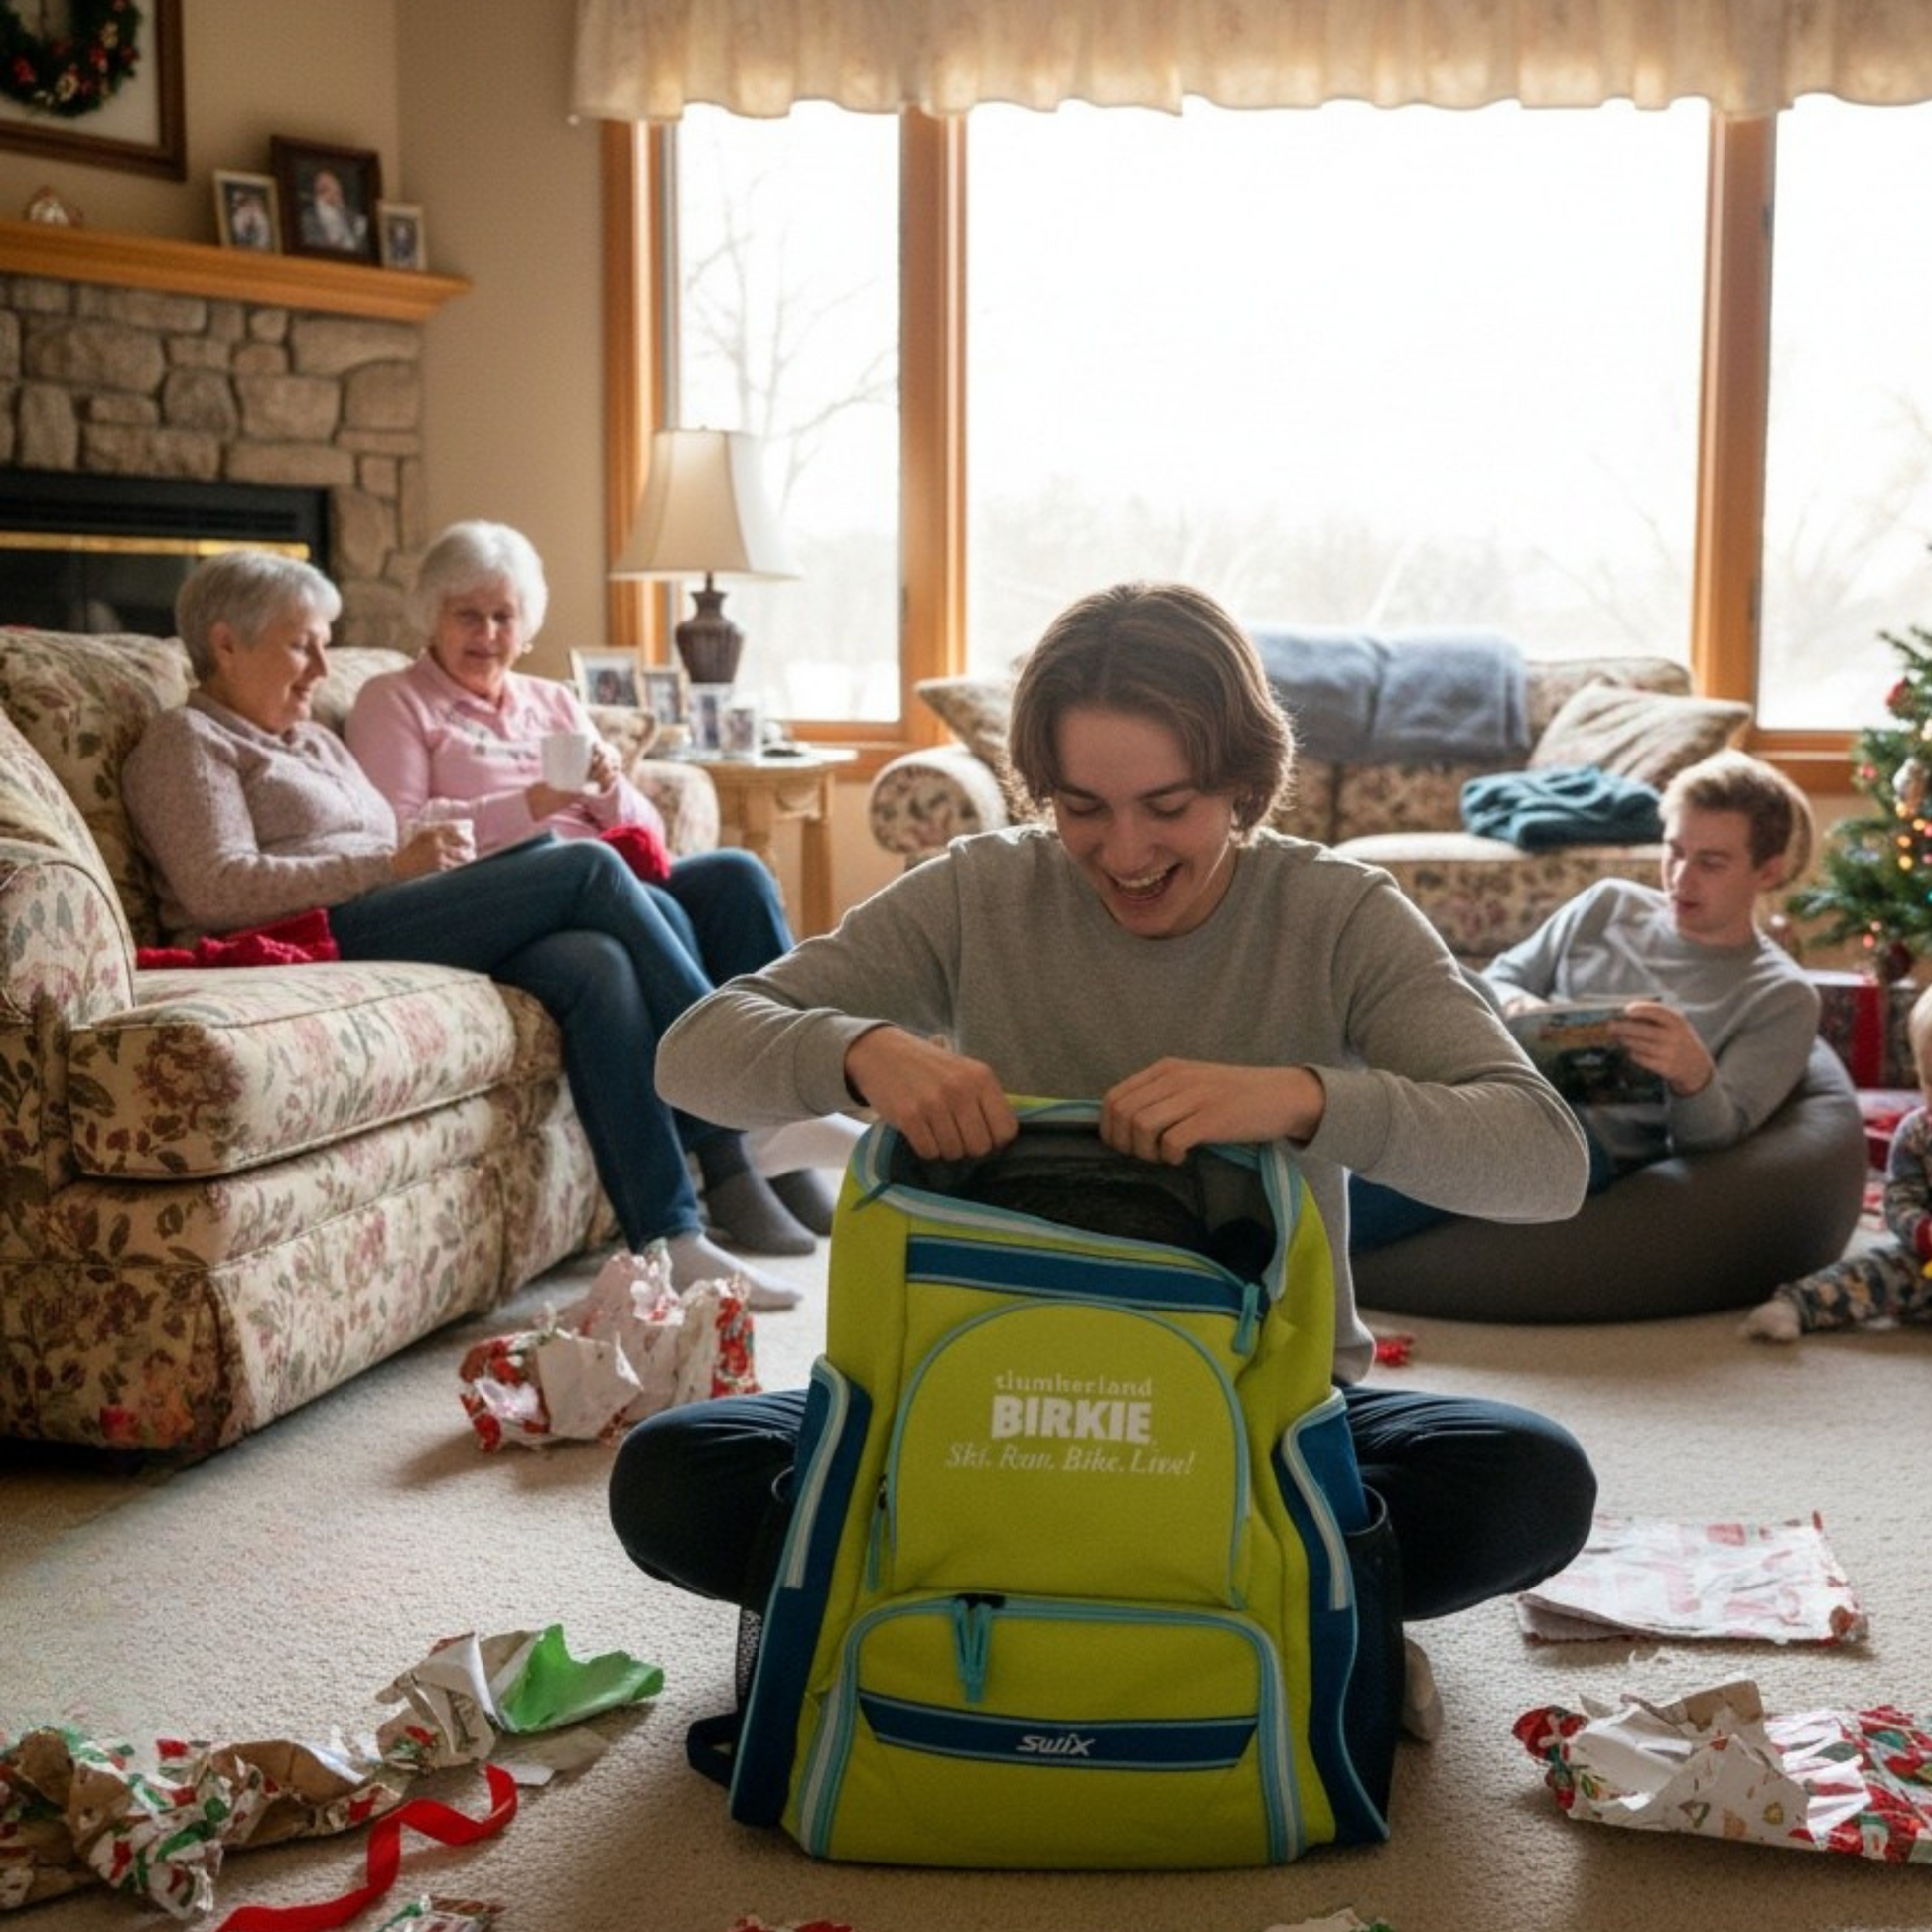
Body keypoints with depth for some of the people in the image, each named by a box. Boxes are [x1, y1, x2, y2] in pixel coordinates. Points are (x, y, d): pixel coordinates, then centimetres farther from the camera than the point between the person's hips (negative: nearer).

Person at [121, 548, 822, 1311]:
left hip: (408, 934, 8)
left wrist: (445, 861, 2)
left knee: (597, 964, -23)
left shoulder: (315, 740, 32)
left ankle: (673, 1240, -29)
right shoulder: (187, 741, 8)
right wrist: (393, 863, -13)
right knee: (587, 868, -18)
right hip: (328, 943, -7)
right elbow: (218, 888, -10)